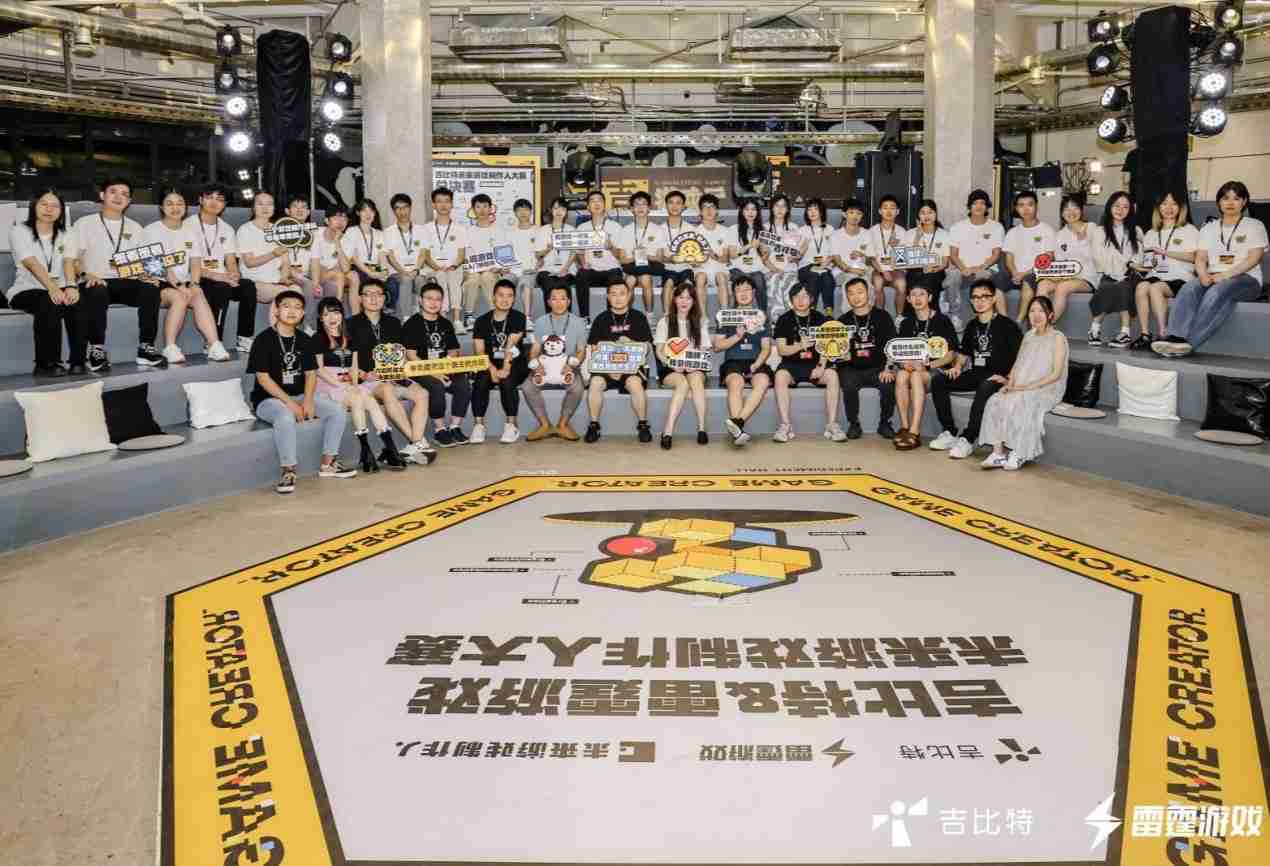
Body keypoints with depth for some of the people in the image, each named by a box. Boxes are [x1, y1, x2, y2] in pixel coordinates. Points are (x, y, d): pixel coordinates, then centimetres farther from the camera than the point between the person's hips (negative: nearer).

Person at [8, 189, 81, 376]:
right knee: (49, 304, -36)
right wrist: (52, 288, -36)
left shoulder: (64, 235, 14)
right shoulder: (19, 231, 0)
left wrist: (71, 286, -27)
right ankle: (46, 363, -29)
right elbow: (33, 264, -17)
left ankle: (79, 360, -23)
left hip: (59, 289, 3)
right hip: (26, 290, -3)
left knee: (77, 302, -30)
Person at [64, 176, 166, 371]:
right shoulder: (85, 223, 11)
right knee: (98, 293, -38)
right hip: (95, 282, -2)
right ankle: (96, 350, -27)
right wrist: (86, 274, -19)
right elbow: (69, 258, 2)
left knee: (150, 289, -30)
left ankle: (146, 348, -24)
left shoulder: (134, 228, 22)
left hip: (125, 282, 3)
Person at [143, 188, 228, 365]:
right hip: (159, 283, -3)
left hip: (184, 283, 3)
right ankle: (170, 348, -30)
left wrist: (193, 284, -11)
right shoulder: (152, 230, 1)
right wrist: (177, 284, -23)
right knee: (179, 297, -34)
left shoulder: (190, 232, 16)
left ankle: (214, 345, -40)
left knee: (199, 297, -29)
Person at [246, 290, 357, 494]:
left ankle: (328, 463, 1)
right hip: (269, 399, -6)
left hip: (300, 395, 6)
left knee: (337, 411, -10)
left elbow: (311, 372, 7)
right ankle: (288, 470, -23)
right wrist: (290, 403, -21)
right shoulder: (264, 339, -10)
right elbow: (263, 378, -14)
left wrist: (308, 400, -12)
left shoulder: (303, 339, 8)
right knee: (286, 417, -38)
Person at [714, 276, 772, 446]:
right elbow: (717, 346, 9)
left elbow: (766, 348, 10)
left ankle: (737, 421, -46)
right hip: (733, 361, -1)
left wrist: (755, 365, -9)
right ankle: (737, 430, -46)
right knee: (736, 383, -35)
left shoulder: (761, 316, 18)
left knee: (763, 381, -34)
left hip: (755, 362, 1)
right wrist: (737, 336, -7)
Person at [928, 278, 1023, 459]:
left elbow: (1020, 356, -7)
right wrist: (957, 367, 6)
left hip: (996, 377, -6)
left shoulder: (1006, 325, -2)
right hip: (975, 374, 6)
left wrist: (1008, 377, -19)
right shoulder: (972, 326, 16)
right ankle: (950, 432, -11)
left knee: (985, 388, -40)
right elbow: (964, 352, 27)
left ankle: (968, 439, -34)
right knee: (937, 379, -13)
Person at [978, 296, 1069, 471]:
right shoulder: (1028, 336, 19)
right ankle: (998, 452, -28)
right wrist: (1011, 383, -3)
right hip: (1020, 389, 5)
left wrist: (1029, 386, -17)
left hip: (1046, 389, -5)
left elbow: (1056, 373, -9)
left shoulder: (1057, 338, -1)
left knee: (1017, 402, -34)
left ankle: (1018, 454, -22)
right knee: (995, 401, -24)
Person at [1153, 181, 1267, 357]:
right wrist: (1203, 275, -14)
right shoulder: (1209, 228, 22)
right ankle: (1176, 338, -51)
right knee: (1188, 289, -31)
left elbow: (1254, 258, -3)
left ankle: (1188, 342, -48)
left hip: (1245, 278, -3)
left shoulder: (1254, 226, 11)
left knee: (1217, 292, -37)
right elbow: (1200, 258, 10)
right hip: (1212, 278, 3)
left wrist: (1226, 275, -18)